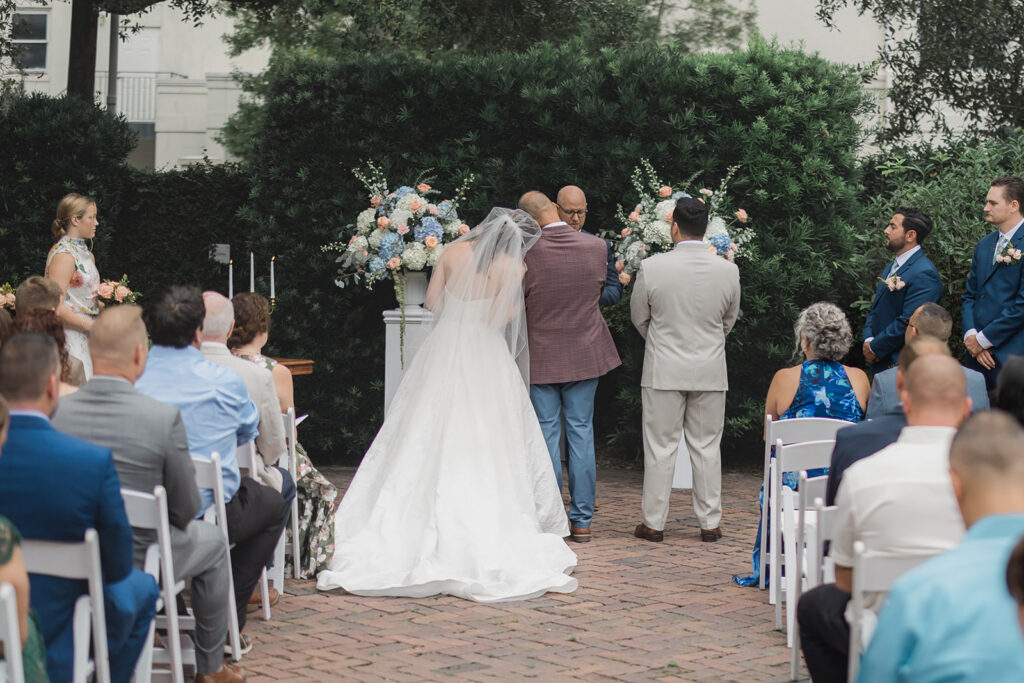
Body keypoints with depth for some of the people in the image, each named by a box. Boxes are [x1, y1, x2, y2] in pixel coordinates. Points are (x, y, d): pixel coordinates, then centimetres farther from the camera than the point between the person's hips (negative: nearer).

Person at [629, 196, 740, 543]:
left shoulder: (651, 268, -12)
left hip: (663, 370, -2)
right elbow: (729, 320, 9)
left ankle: (654, 523, 10)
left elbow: (639, 317, 2)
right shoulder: (728, 271, -6)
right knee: (706, 448, 9)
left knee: (660, 448, 5)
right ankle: (710, 523, 13)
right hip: (710, 371, 2)